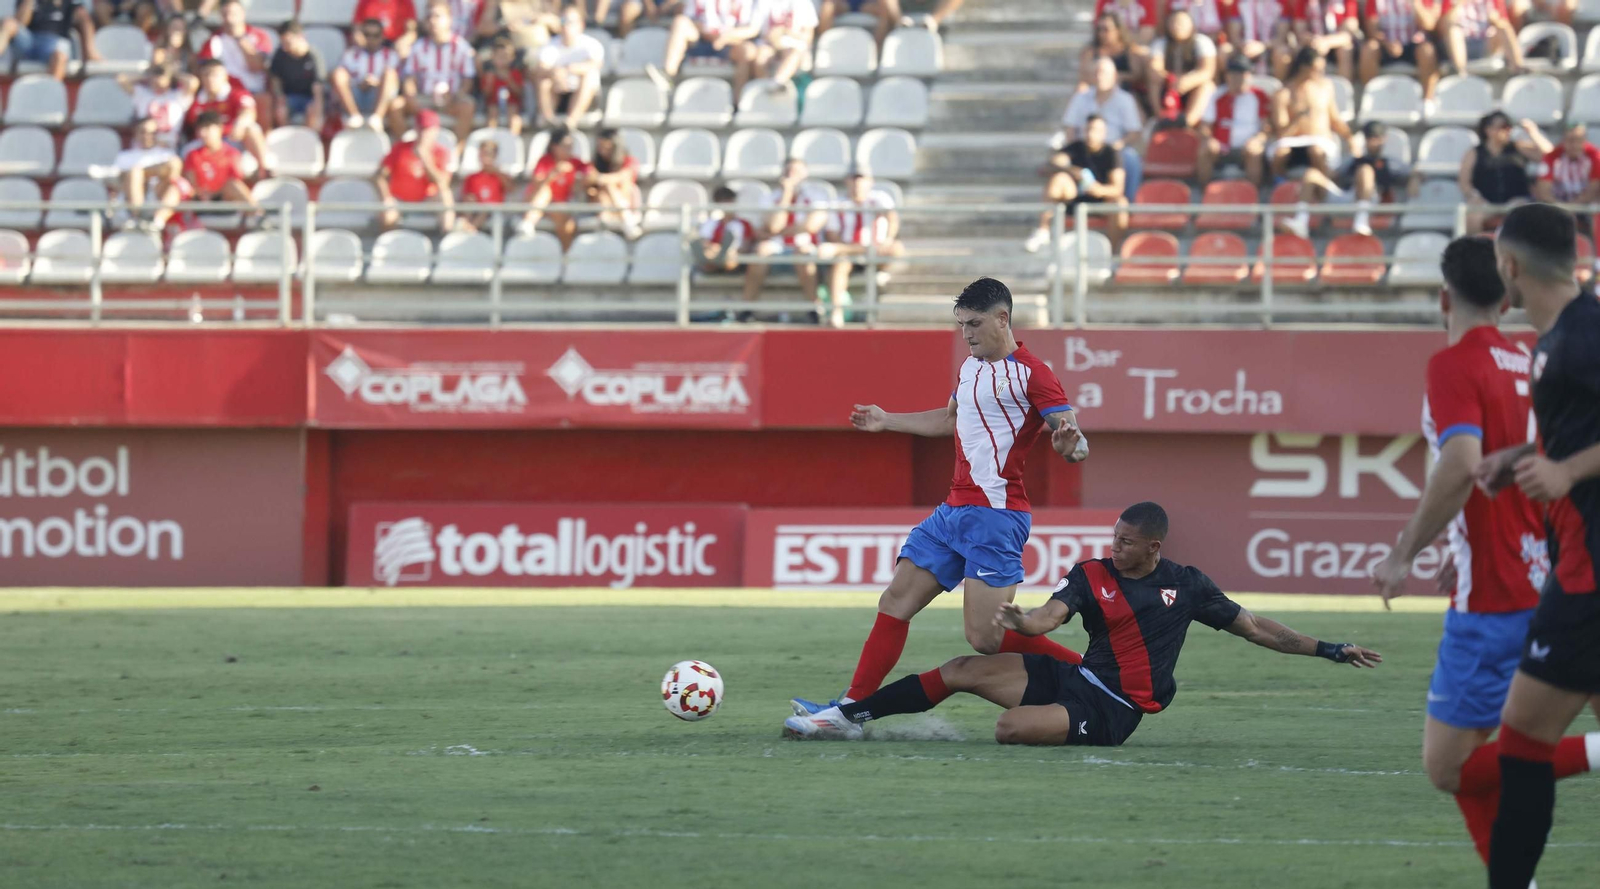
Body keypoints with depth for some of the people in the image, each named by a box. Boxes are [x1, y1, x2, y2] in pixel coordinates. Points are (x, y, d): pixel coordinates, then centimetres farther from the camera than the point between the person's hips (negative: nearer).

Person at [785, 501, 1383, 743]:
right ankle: (847, 717, -1)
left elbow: (1254, 628, 6)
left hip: (1110, 713, -4)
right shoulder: (1093, 575, 3)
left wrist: (1328, 650, 2)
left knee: (1011, 729, -30)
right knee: (964, 670, -7)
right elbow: (1049, 618, -13)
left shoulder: (1185, 585, 0)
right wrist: (1019, 621, -38)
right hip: (1071, 677, 4)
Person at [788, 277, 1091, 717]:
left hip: (995, 516, -9)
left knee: (986, 638, -15)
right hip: (953, 511, 9)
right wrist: (888, 421, 43)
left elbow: (1074, 438, -17)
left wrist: (1070, 445, -40)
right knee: (896, 601, 7)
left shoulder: (1031, 374, -11)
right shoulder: (971, 367, 16)